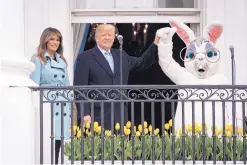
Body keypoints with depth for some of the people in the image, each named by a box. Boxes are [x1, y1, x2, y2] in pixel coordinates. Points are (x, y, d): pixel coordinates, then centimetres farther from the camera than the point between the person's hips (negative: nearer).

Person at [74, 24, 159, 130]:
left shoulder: (121, 55, 17)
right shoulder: (85, 58, 0)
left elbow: (142, 63, 27)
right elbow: (80, 89, -5)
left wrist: (156, 44, 15)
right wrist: (85, 114, -13)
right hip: (97, 118, -5)